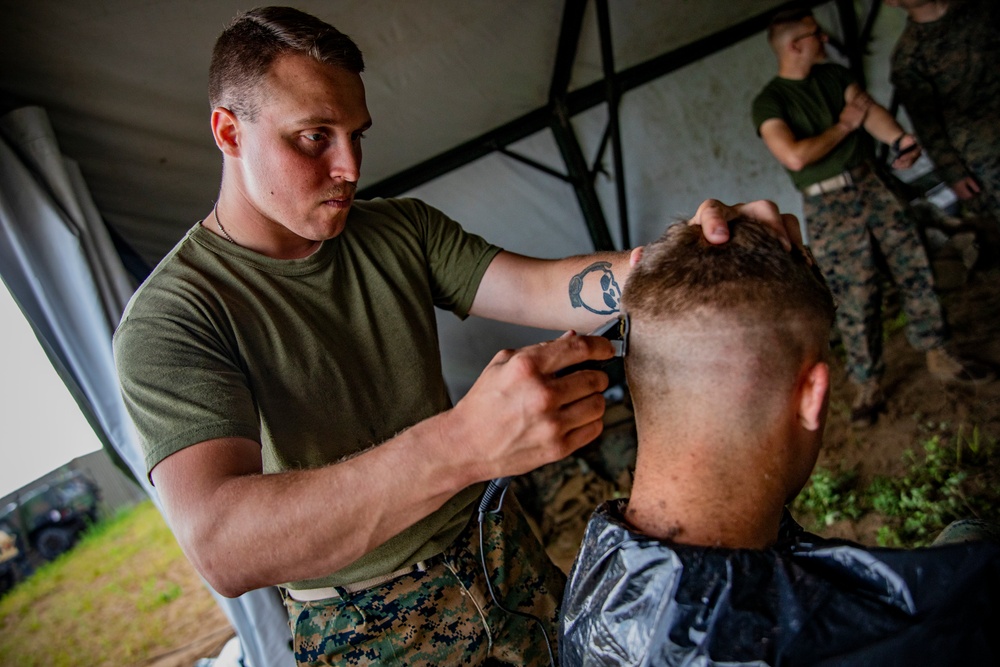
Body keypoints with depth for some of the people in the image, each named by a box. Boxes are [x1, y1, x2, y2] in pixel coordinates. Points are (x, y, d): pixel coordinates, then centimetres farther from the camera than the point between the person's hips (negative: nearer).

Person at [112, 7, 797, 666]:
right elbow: (220, 545, -36)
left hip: (497, 549, 4)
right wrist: (462, 445, -50)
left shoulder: (403, 229, -3)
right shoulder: (169, 320, -21)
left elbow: (544, 288, -14)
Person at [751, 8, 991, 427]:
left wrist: (900, 138, -24)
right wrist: (843, 125, -8)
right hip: (829, 207, -5)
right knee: (857, 301, -2)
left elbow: (868, 109, -4)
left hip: (871, 183, 5)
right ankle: (869, 386, 13)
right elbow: (796, 157, -21)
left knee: (915, 268, 5)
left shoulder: (833, 74, 11)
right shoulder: (768, 103, -8)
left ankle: (938, 357, 21)